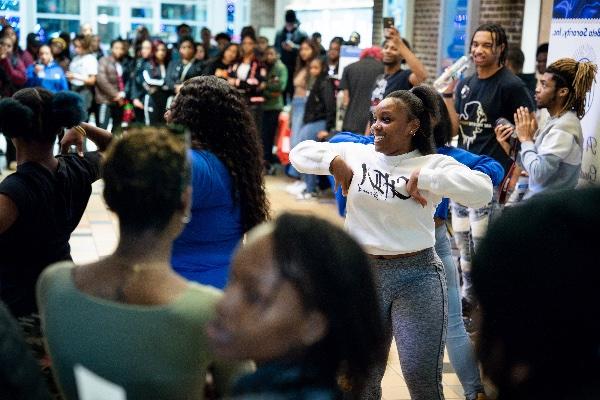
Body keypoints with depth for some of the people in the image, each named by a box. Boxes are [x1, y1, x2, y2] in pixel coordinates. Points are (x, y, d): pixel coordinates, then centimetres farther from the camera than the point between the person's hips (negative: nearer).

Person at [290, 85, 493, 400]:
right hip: (362, 274, 4)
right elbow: (300, 153, 9)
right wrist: (334, 161, -8)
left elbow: (482, 191, -21)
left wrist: (425, 177, -22)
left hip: (417, 278, -3)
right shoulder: (355, 153, 3)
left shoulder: (433, 163, -7)